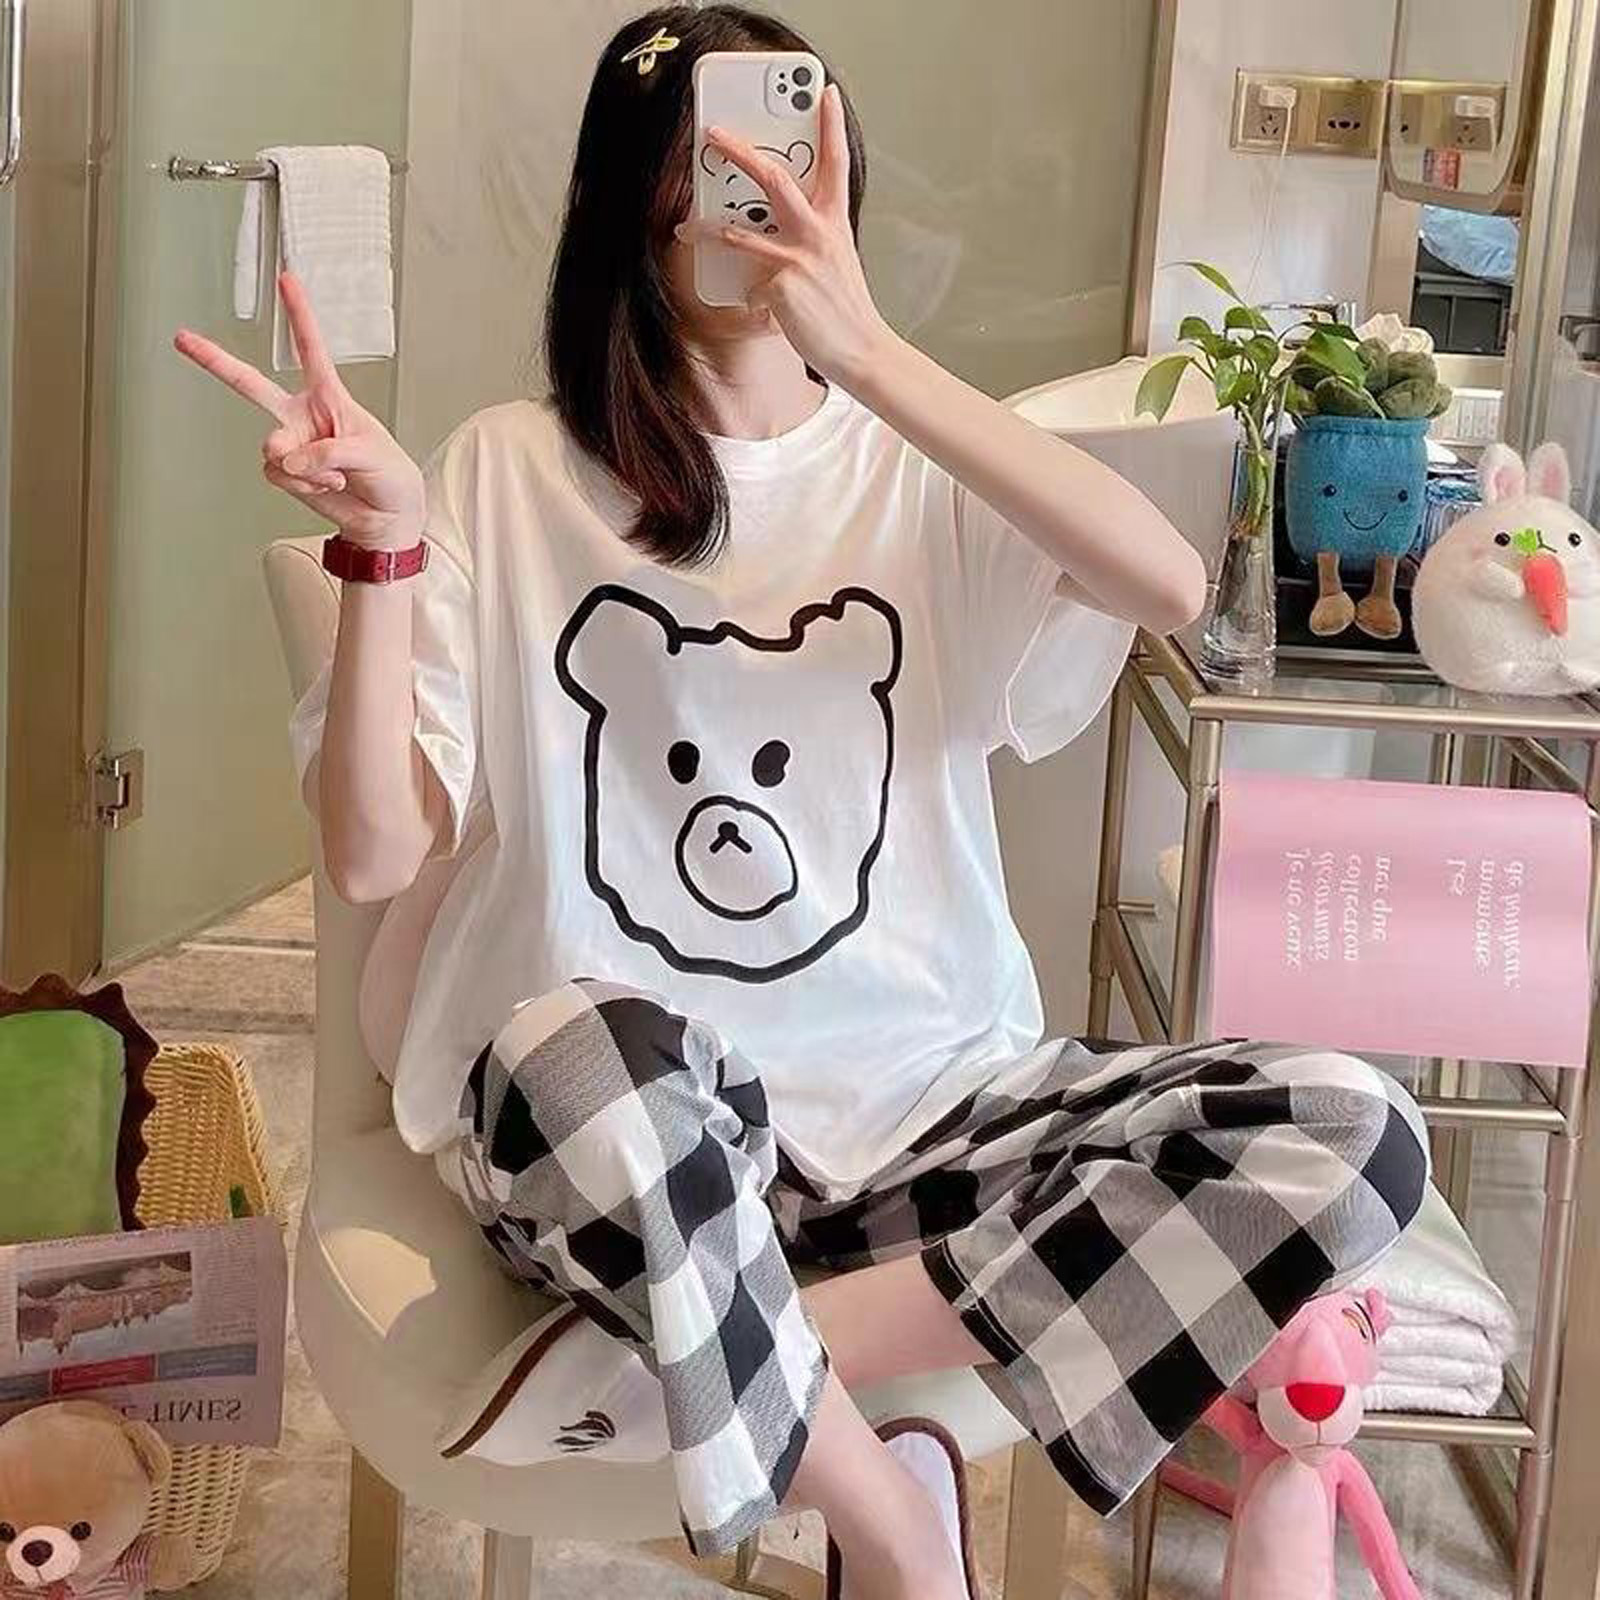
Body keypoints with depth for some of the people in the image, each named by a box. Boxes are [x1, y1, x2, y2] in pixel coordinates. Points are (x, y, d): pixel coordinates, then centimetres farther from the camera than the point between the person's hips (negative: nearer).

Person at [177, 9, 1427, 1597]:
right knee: (599, 1057, -39)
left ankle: (740, 1358, -17)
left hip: (919, 1096, 3)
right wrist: (386, 546, -19)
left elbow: (1168, 587, -16)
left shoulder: (916, 470, 6)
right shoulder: (511, 473, 1)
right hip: (609, 1115, -2)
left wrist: (869, 353, -24)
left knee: (1349, 1135, -19)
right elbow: (372, 855, -5)